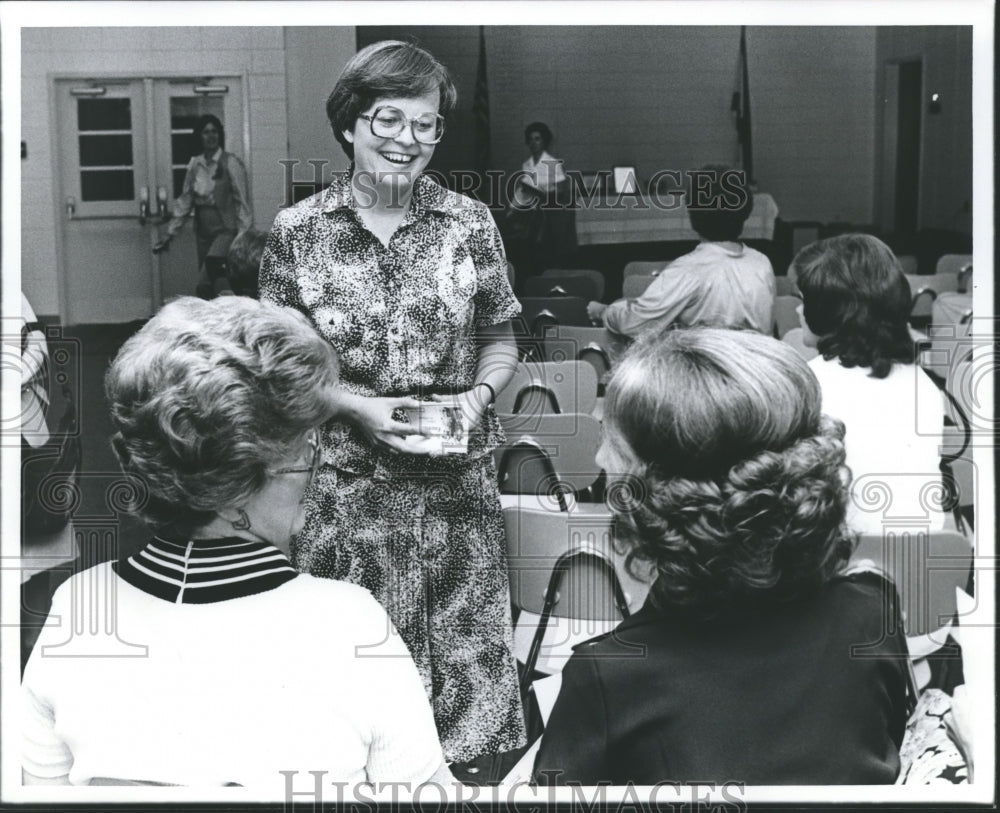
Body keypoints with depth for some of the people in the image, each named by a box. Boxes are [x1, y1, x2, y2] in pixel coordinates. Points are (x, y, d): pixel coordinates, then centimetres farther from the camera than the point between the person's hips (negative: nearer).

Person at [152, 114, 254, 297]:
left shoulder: (231, 163, -7)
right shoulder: (194, 164, 8)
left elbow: (242, 202, -8)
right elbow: (185, 200, 14)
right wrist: (170, 234, 12)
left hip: (226, 229, -5)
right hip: (203, 231, 5)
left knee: (204, 286, -19)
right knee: (209, 285, 5)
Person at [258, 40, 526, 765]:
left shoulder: (471, 223, 1)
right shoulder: (298, 232, -2)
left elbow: (499, 339, 10)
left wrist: (480, 393, -10)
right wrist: (359, 406, -12)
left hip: (458, 485, 1)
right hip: (346, 487, -1)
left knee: (469, 652, 6)